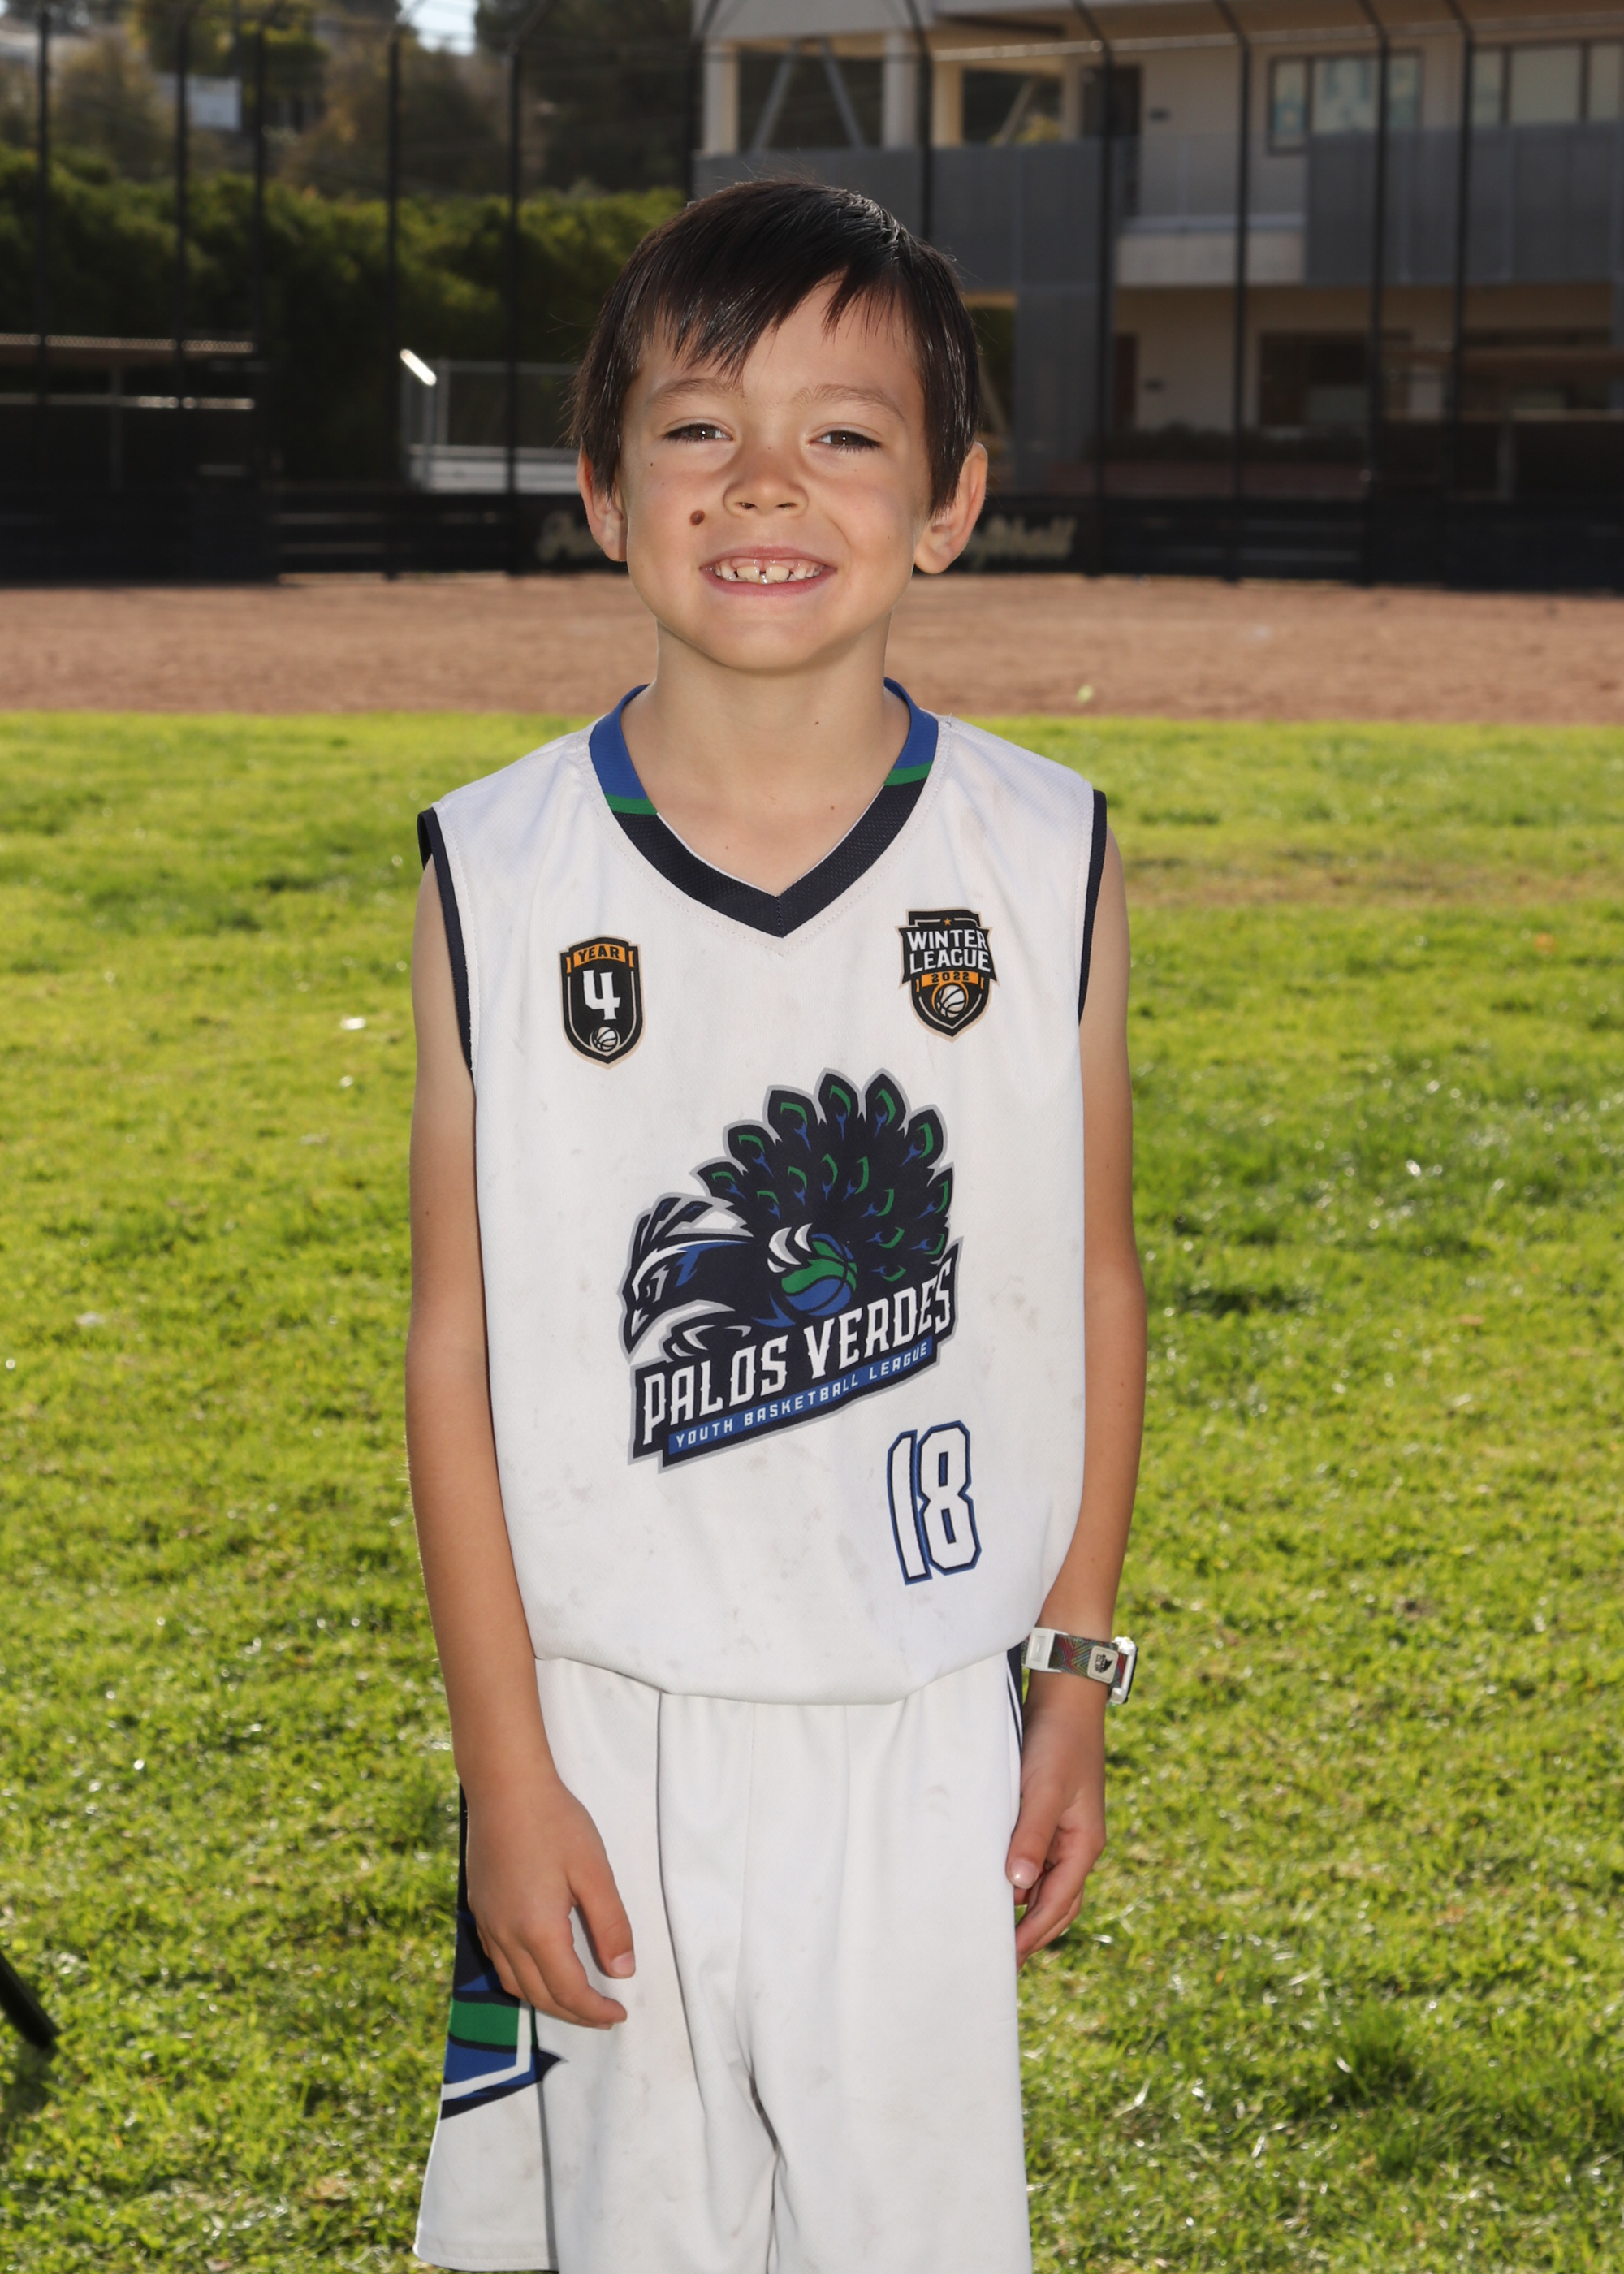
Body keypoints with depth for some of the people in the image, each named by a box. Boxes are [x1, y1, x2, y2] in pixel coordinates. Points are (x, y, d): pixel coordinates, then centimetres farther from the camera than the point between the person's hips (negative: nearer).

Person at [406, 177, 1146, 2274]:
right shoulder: (496, 877, -7)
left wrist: (1079, 1676, 5)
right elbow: (457, 1337, -4)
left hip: (926, 1726, 1)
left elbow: (1094, 1289, 5)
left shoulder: (1045, 862, -4)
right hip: (610, 1726, 0)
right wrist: (505, 1767, -5)